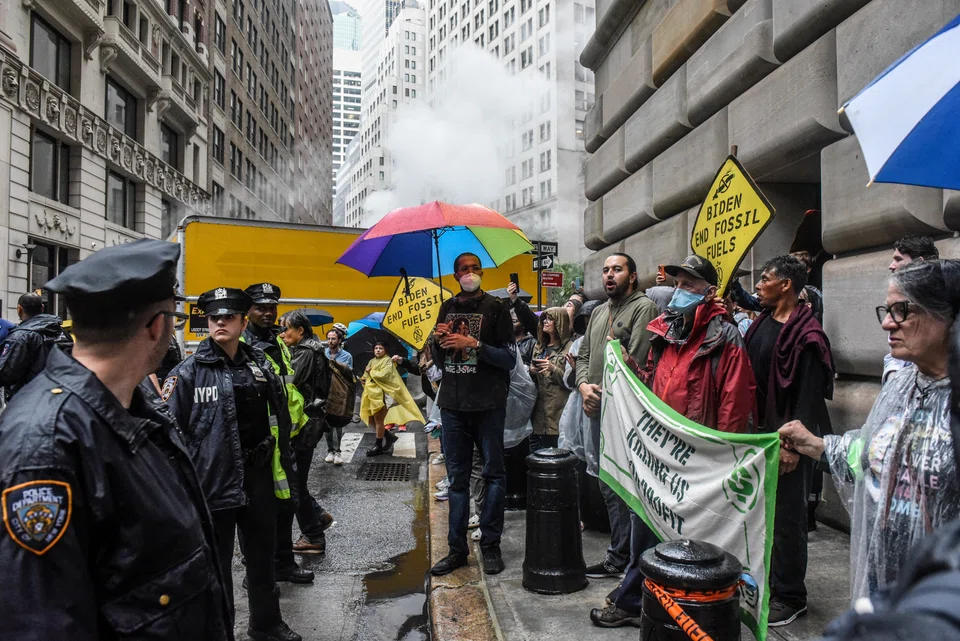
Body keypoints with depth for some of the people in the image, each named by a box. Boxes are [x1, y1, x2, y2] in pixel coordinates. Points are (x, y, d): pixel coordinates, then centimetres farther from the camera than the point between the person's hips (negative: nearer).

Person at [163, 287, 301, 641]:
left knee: (262, 556, 20)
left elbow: (280, 422, 11)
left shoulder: (261, 366, 5)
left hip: (259, 480, 5)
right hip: (213, 482, -4)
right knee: (216, 565, 11)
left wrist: (284, 470, 11)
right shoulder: (189, 372, -9)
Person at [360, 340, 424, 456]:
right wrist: (364, 379, -4)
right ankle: (389, 437, 23)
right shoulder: (372, 361, 18)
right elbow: (366, 375, 19)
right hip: (371, 393, 8)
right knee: (371, 419, 8)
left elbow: (384, 374, -19)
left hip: (380, 394, -8)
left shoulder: (388, 361, -4)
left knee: (378, 419, -4)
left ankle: (378, 446, 6)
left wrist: (371, 372, -8)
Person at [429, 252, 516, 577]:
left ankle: (490, 544, 15)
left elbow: (510, 358, -6)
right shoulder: (447, 308, 13)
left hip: (488, 404, -4)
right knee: (457, 477, 9)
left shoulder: (495, 308, 0)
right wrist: (437, 340, -3)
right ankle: (457, 547, 18)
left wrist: (474, 344, -17)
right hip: (453, 404, 4)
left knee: (494, 473, 4)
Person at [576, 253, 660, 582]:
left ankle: (621, 558, 8)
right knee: (609, 487, 13)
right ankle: (619, 557, 24)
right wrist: (584, 385, 2)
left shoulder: (644, 307, -5)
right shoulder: (599, 312, 20)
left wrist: (607, 391, -11)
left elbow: (637, 360, -14)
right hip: (599, 409, 8)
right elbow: (584, 354, 20)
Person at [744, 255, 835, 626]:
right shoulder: (762, 323, 10)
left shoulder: (805, 334, -14)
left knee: (786, 515, 2)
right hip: (759, 429, 8)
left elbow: (809, 393, -18)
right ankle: (762, 580, 31)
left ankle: (790, 596, 17)